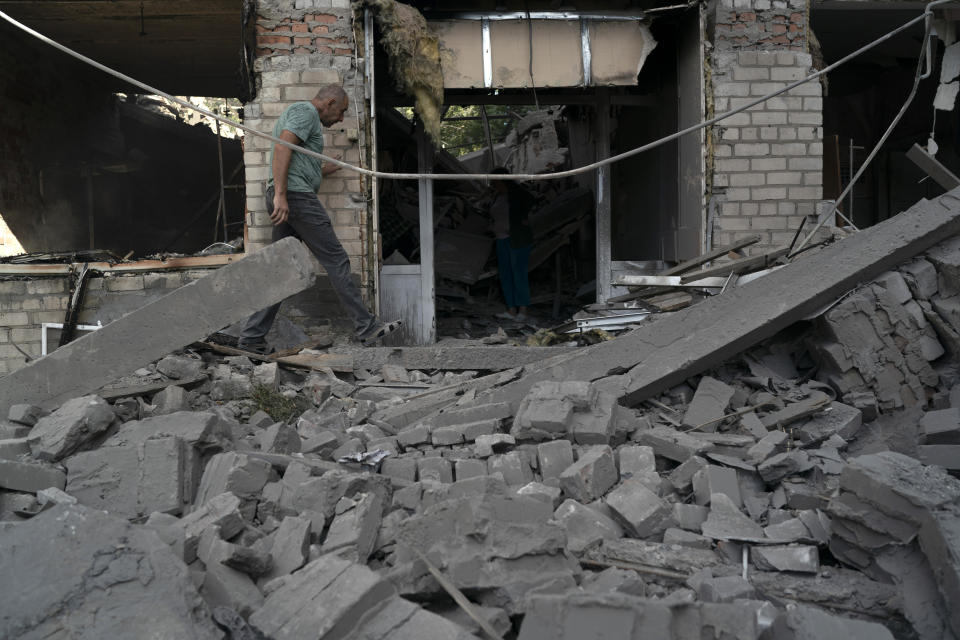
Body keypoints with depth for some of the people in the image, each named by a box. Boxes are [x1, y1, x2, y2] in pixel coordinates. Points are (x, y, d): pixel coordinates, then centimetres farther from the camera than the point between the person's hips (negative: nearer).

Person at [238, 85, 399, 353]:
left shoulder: (294, 113, 30)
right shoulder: (306, 112, -4)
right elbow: (282, 148, -20)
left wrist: (331, 168, 29)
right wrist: (280, 194, -28)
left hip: (287, 199, 10)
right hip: (297, 196, -10)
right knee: (336, 260, -6)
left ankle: (252, 336, 4)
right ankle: (366, 327, -3)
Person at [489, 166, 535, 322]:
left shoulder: (515, 192, -11)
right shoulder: (497, 195, 13)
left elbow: (529, 199, -25)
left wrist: (523, 217, -18)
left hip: (518, 239, -9)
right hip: (502, 240, 9)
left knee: (519, 273, -8)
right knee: (505, 275, 7)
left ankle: (522, 310, -4)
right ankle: (511, 310, 12)